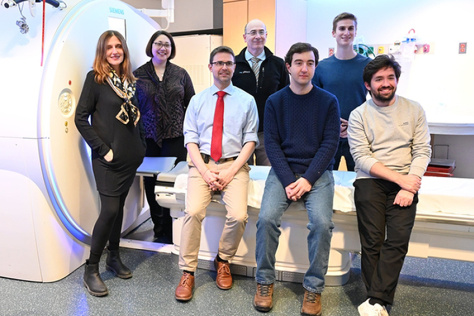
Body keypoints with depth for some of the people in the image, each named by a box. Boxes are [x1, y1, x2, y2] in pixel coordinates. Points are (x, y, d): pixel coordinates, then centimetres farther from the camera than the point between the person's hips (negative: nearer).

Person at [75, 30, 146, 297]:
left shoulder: (129, 80, 11)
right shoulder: (95, 78, -5)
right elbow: (81, 118, -9)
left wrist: (142, 145, 8)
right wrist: (102, 149, -13)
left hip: (131, 156, 5)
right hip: (108, 158, -5)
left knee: (119, 206, 13)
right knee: (110, 210, -7)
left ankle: (114, 257, 29)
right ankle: (91, 269, 9)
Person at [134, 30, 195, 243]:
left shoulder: (181, 74, 8)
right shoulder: (138, 75, 7)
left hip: (175, 137, 0)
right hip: (148, 138, 1)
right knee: (151, 183, 5)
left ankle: (173, 232, 16)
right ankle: (160, 230, 23)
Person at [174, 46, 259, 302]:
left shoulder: (247, 100, 10)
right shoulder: (197, 100, 13)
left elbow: (250, 140, 3)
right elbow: (190, 140, 5)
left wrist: (230, 171, -9)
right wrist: (205, 171, -10)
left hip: (234, 165, 0)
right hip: (202, 165, 1)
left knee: (238, 216, -22)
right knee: (193, 212, -23)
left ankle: (223, 261, 9)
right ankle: (187, 273, -4)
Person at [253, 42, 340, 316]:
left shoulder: (328, 101, 5)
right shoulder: (275, 102, 6)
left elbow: (330, 143, -1)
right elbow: (271, 144, 0)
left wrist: (308, 179, -13)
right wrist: (288, 181, -12)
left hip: (317, 172, 0)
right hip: (283, 170, 1)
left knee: (322, 222, -24)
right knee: (267, 218, -22)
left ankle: (314, 288, -3)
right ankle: (265, 281, 0)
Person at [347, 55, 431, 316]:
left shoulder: (414, 110, 12)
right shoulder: (359, 115, 6)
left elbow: (422, 151, 5)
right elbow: (361, 158, -3)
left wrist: (409, 186, -10)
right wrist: (399, 178, -13)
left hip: (405, 183, 1)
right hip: (370, 181, -1)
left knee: (398, 241, -15)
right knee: (372, 242, -11)